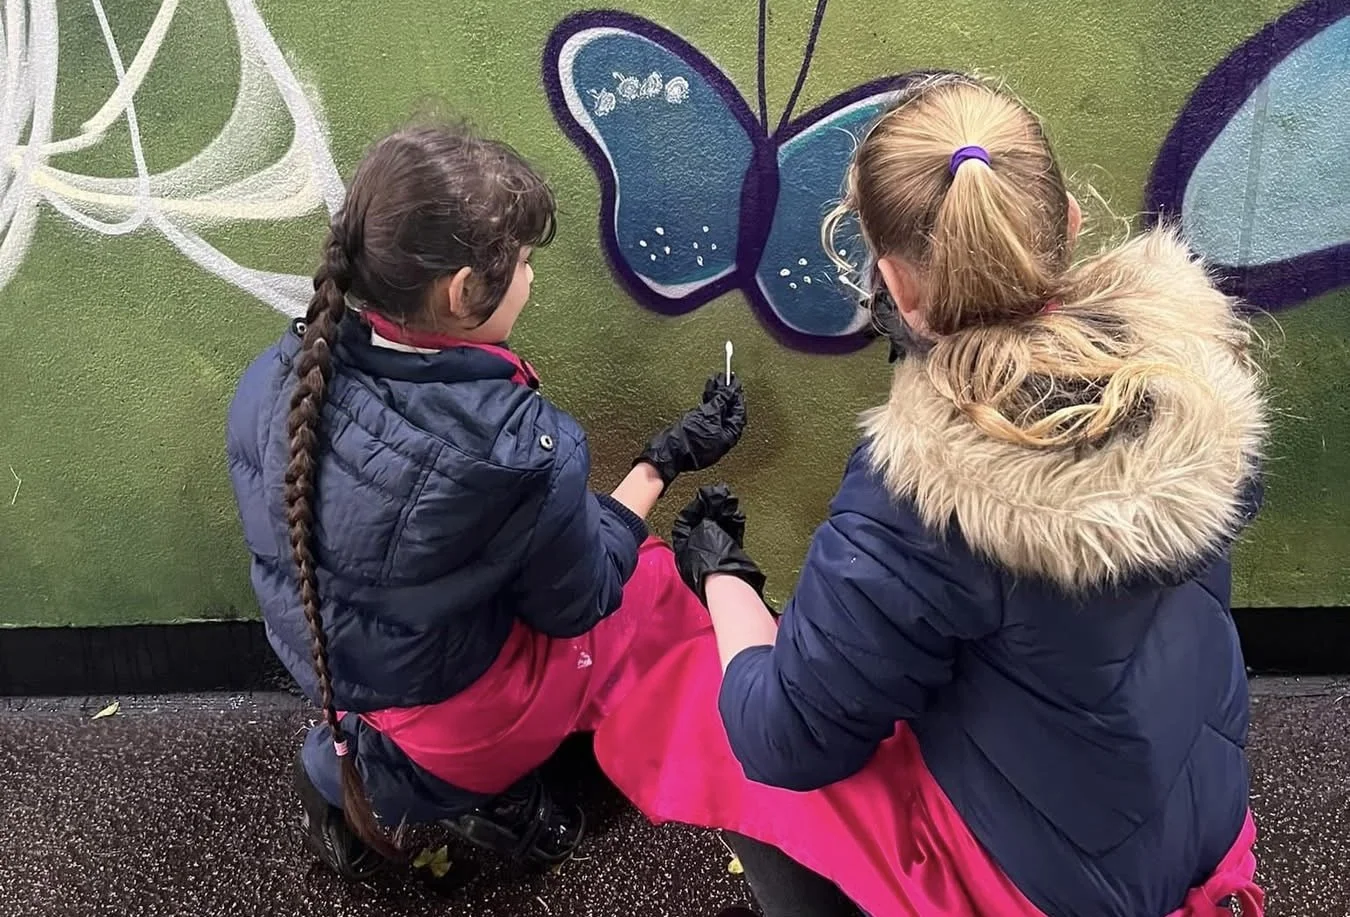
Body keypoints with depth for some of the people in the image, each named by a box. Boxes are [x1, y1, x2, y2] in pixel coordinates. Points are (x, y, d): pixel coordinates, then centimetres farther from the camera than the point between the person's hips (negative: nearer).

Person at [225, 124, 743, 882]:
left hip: (327, 678, 5)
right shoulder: (522, 447, -31)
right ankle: (487, 785, 13)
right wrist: (667, 461, -5)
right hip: (457, 719, -5)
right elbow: (577, 604, -13)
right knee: (666, 580, 15)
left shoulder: (279, 379, -16)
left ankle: (354, 769, 19)